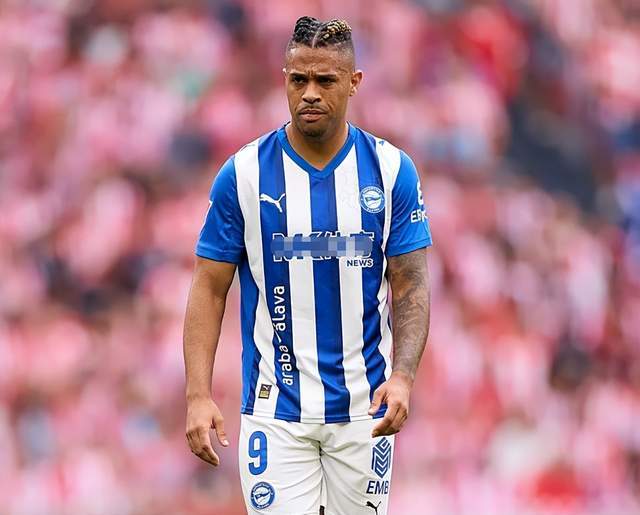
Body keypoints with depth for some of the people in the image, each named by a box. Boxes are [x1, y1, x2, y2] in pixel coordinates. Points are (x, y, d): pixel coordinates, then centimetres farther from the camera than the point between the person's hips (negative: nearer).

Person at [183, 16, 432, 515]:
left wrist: (403, 376, -17)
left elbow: (411, 285, 0)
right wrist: (198, 395, -11)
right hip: (276, 411, -1)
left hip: (364, 407, 1)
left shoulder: (393, 171, 0)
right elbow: (210, 288, 0)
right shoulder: (243, 174, -2)